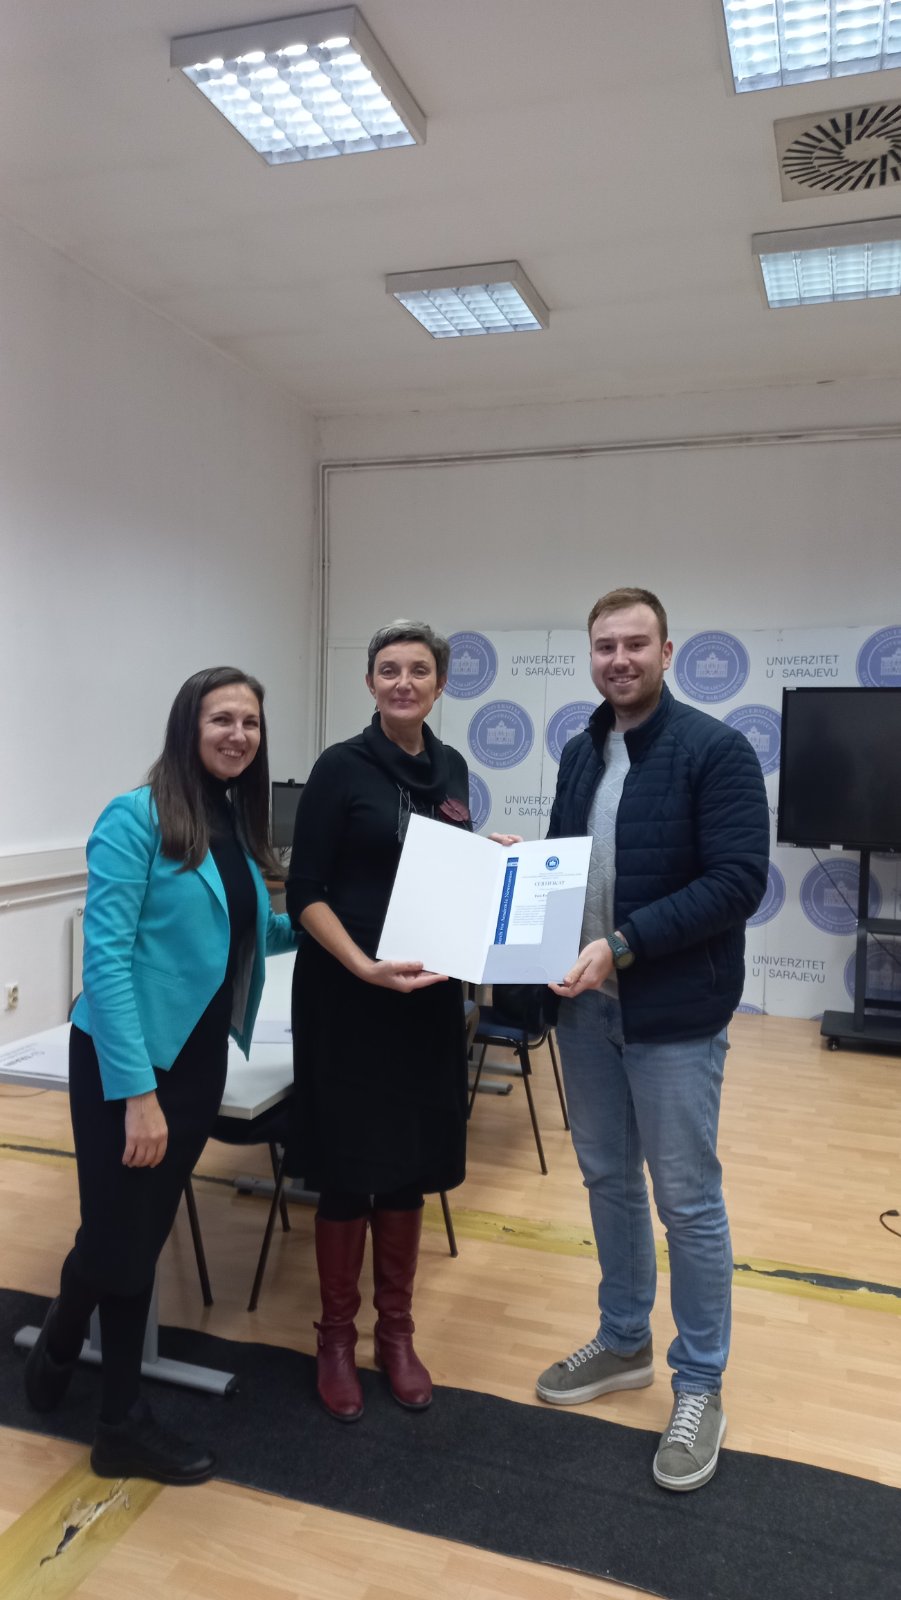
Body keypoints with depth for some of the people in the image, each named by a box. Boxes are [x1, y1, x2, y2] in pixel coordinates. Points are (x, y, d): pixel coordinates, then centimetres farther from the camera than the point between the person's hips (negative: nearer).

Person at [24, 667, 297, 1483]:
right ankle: (58, 1348, 39)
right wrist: (137, 1089, -22)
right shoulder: (135, 817, -15)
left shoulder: (240, 822, 6)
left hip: (199, 1058, 6)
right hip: (125, 1061, -6)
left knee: (142, 1236, 17)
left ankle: (122, 1421, 36)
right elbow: (106, 956, -20)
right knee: (117, 1237, 5)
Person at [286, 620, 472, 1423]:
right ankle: (336, 1337, 27)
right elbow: (305, 892, -12)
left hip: (429, 993, 5)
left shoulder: (451, 768, 7)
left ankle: (397, 1332, 32)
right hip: (347, 993, -5)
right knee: (348, 1166, 6)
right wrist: (365, 967, -24)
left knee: (409, 1162, 14)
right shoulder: (341, 767, -10)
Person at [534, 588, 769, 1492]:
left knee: (687, 1203, 6)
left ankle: (700, 1386, 26)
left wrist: (625, 944, -25)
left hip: (674, 1013, -6)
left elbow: (738, 881, -19)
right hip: (585, 1005, 6)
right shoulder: (579, 754, 9)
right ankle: (623, 1343, 39)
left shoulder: (715, 751, -12)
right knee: (608, 1181, 19)